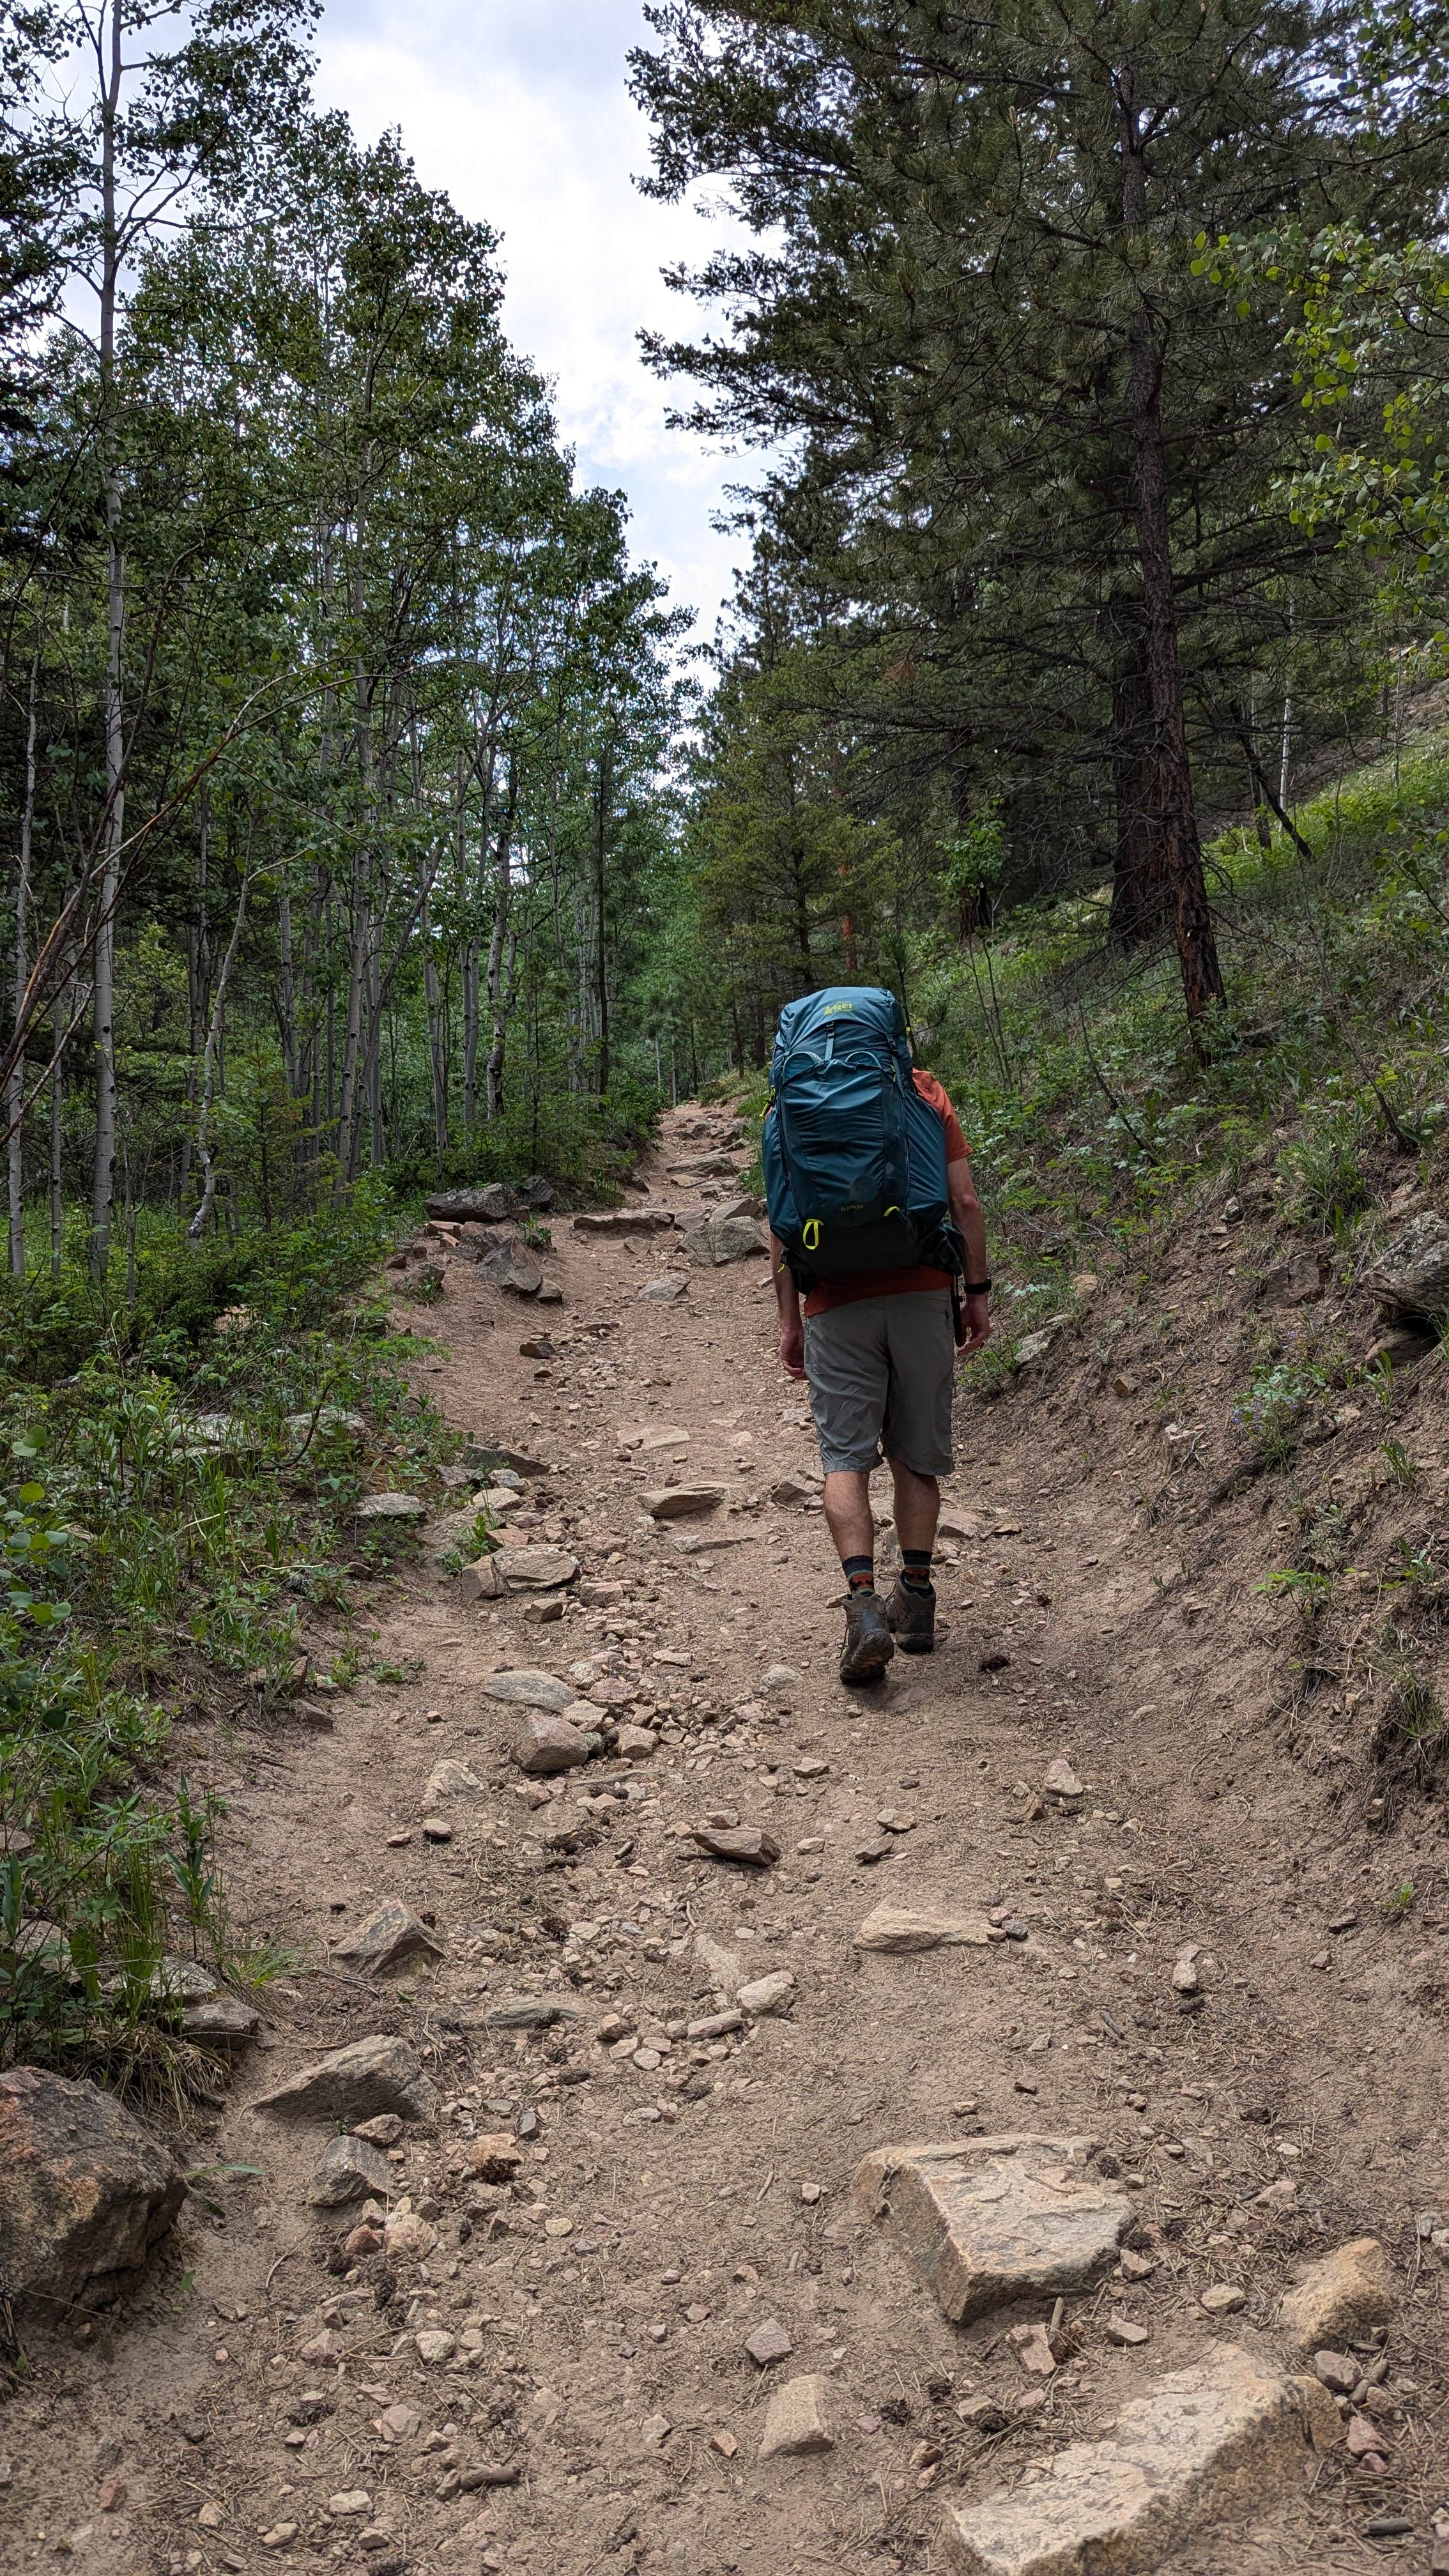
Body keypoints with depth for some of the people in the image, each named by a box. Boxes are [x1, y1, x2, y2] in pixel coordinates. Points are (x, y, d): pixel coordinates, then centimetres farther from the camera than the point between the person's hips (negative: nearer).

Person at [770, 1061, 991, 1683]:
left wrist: (789, 1319, 6)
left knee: (845, 1456, 1)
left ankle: (864, 1602, -15)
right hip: (923, 1292, 1)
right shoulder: (925, 1092, 6)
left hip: (839, 1304, -1)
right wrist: (977, 1292, 8)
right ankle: (915, 1599, 18)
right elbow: (964, 1201, 1)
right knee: (916, 1455, 13)